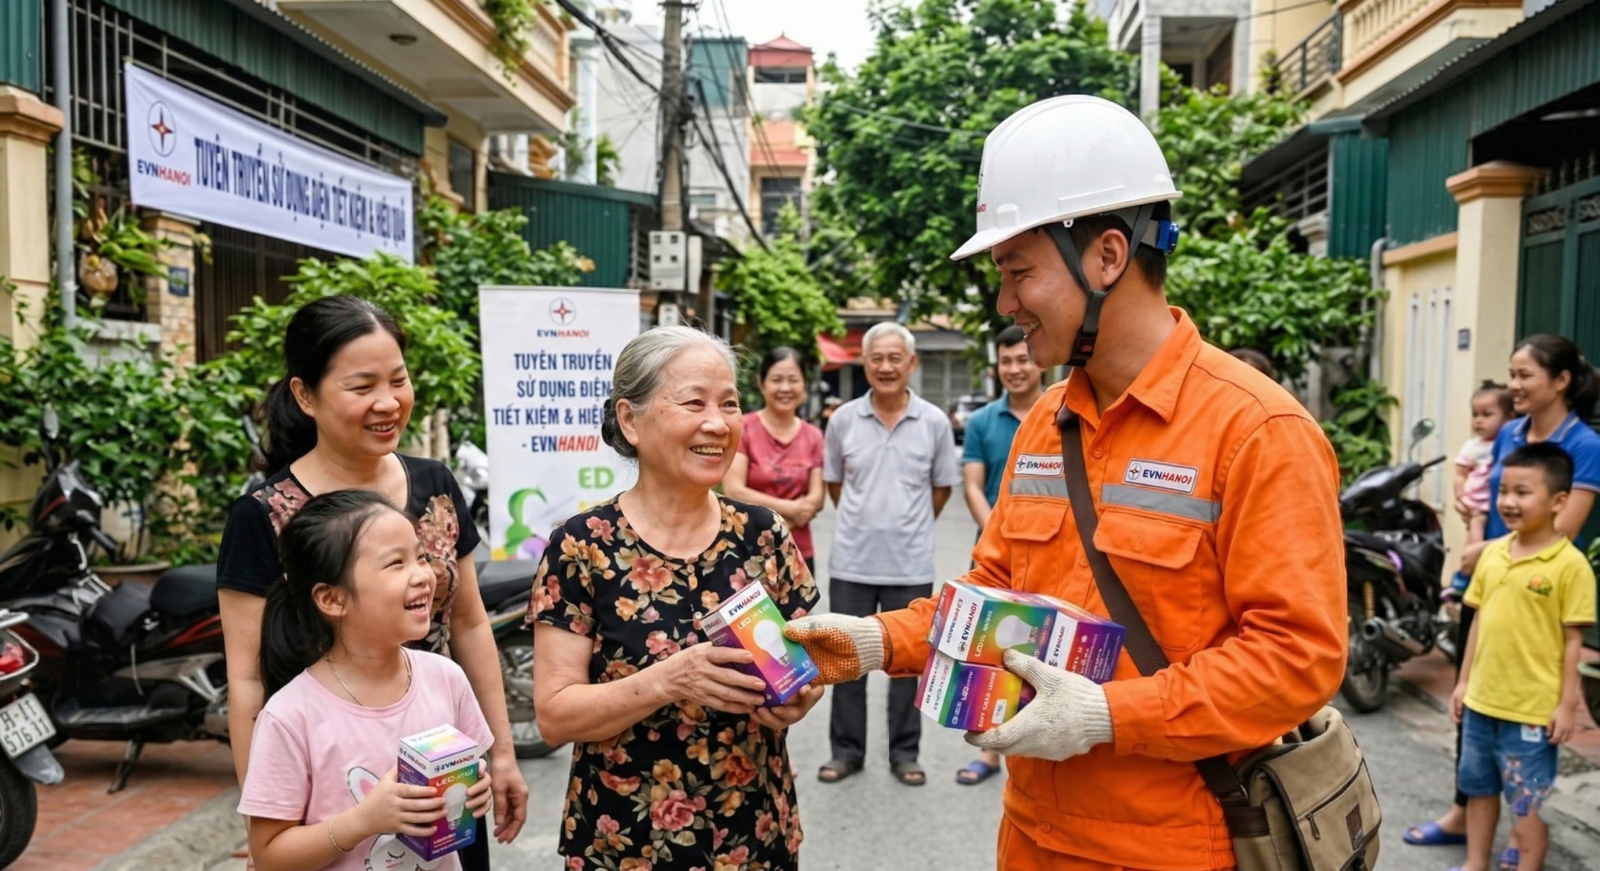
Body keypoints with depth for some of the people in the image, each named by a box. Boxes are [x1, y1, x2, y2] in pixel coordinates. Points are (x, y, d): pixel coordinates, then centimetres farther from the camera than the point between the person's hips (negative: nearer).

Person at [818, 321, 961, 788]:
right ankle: (846, 749, 23)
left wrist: (910, 525, 10)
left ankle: (904, 753, 22)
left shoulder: (934, 422, -2)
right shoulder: (843, 419, 0)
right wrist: (864, 520, 11)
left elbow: (942, 487, 8)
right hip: (851, 562, 1)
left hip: (910, 565, -1)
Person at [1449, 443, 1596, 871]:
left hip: (1533, 708, -6)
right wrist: (1464, 681, 12)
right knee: (1479, 788, 19)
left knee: (1529, 802, 8)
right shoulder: (1492, 553, 3)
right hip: (1482, 700, 6)